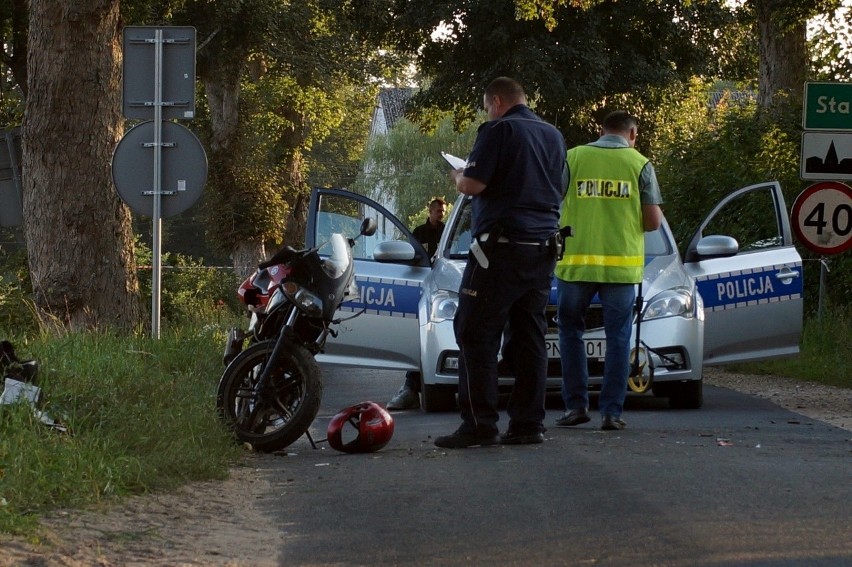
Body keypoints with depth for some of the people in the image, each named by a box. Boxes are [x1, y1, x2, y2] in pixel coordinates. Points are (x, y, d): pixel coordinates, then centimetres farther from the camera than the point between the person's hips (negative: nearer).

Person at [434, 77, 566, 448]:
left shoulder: (499, 130, -8)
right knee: (529, 337, 9)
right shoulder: (553, 136, 16)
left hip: (501, 248, -7)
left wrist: (458, 177, 7)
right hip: (542, 247, 8)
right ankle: (528, 424, 6)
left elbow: (473, 184, -16)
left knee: (476, 336, -5)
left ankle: (479, 424, -11)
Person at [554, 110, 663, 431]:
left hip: (575, 262, 0)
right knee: (618, 338, 8)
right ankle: (611, 411, 4)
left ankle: (576, 405, 11)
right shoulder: (640, 165, 1)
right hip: (622, 264, 0)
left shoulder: (573, 158, 1)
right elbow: (653, 221, 0)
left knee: (570, 331, 15)